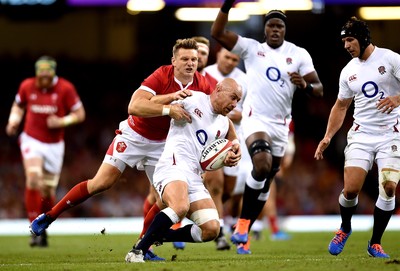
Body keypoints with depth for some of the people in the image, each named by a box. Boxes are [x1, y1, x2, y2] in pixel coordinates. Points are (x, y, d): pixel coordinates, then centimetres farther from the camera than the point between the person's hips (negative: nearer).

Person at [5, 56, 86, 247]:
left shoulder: (65, 88, -9)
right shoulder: (27, 86, -3)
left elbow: (80, 114, -4)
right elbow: (18, 105, 16)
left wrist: (61, 121, -20)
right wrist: (13, 121, -3)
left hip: (54, 145, 0)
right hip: (32, 140, 0)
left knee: (48, 191, 6)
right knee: (33, 178, -23)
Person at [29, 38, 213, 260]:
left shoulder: (202, 86, -12)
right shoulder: (162, 76, -25)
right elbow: (134, 106, -37)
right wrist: (168, 108, -47)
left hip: (161, 144, 5)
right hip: (134, 135, -5)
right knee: (101, 183, -11)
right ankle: (48, 217, 1)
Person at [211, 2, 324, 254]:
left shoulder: (299, 54, 3)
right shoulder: (251, 48, 0)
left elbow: (319, 89, -1)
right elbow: (217, 33, -7)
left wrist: (305, 85, -23)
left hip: (281, 125, 4)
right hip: (256, 118, -4)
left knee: (266, 182, 10)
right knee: (262, 165, -30)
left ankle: (244, 234, 24)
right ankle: (243, 222, -14)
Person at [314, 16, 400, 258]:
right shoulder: (348, 71, 10)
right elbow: (341, 106, 20)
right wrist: (328, 137, 12)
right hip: (361, 134, 3)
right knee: (351, 189, -10)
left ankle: (375, 243, 2)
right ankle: (345, 228, 20)